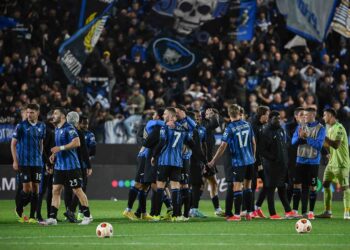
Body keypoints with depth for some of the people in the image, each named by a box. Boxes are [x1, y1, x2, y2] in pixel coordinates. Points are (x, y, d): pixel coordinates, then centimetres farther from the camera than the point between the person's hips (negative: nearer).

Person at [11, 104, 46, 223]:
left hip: (37, 162, 4)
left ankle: (32, 216, 7)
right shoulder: (21, 126, -5)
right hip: (24, 162, -4)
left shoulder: (42, 126, 7)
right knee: (27, 189, -8)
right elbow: (13, 144, -2)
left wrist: (40, 157, 14)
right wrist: (15, 161, -8)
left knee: (35, 188, 2)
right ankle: (19, 209, 17)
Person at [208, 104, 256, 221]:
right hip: (250, 160, 5)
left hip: (238, 162, -5)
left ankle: (237, 215, -4)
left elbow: (223, 147, -13)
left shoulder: (230, 128, -12)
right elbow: (253, 143, 10)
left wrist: (213, 161, -6)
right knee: (248, 186, 13)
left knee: (237, 187, -3)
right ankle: (249, 213, 14)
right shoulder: (247, 125, 3)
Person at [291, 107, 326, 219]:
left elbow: (319, 145, -13)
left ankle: (310, 212, 6)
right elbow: (293, 141, 4)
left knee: (312, 187, -1)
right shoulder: (300, 126, 9)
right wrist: (300, 137, -15)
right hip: (300, 160, 3)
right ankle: (295, 210, 7)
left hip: (313, 161, -3)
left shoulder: (320, 128, -4)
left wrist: (307, 137, -18)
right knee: (297, 185, 1)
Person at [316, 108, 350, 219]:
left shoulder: (339, 128, -15)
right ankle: (327, 212, 11)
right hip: (332, 162, 9)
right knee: (326, 184, 6)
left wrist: (324, 137, -23)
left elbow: (336, 145, -25)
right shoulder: (329, 128, 14)